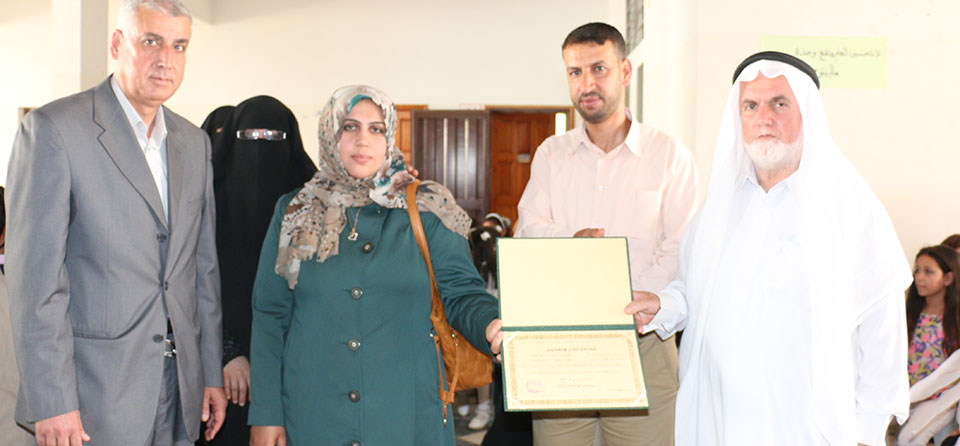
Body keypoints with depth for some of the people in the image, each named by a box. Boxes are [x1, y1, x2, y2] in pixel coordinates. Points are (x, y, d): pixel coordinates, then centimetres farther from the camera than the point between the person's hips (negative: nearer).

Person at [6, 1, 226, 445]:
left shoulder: (194, 142, 11)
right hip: (94, 393, -5)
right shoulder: (53, 129, -8)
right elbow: (35, 277, -12)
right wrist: (52, 403, -15)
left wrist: (212, 373, 12)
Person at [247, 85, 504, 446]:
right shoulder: (295, 214, 5)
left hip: (406, 414, 0)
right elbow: (269, 317, 6)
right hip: (313, 413, 1)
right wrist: (265, 414, 1)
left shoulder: (427, 211, 2)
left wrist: (491, 326, -25)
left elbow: (462, 292, -2)